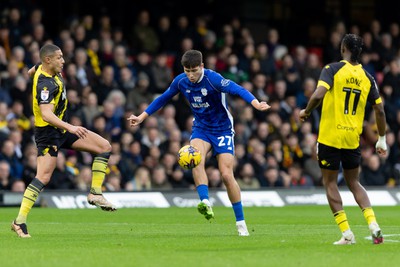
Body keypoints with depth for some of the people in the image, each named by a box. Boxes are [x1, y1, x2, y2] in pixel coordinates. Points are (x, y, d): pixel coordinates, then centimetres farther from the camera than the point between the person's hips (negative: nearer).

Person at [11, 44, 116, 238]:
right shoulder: (46, 84, -27)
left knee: (105, 147, 3)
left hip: (62, 129, 10)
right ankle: (20, 220, -13)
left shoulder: (43, 68, 1)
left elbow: (32, 71, 26)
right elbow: (46, 114, -39)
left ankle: (95, 193, 2)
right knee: (43, 178, -17)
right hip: (48, 133, -10)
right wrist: (70, 127, -47)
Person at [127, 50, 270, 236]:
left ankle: (240, 222, 2)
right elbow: (163, 99, 11)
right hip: (201, 129, 4)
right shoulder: (181, 81, -7)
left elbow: (237, 89, -37)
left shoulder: (213, 79, -24)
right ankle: (205, 203, -37)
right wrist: (142, 117, 12)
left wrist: (255, 103, -54)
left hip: (222, 129, -4)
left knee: (226, 175, -11)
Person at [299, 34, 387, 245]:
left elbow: (318, 95, -22)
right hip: (353, 139, 4)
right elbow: (380, 111, 6)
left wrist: (306, 111, -2)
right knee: (354, 183, 17)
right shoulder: (366, 77, 5)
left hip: (330, 138, -4)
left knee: (330, 183, 8)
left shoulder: (332, 70, -8)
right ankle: (373, 225, -2)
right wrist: (382, 140, 16)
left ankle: (346, 233, 0)